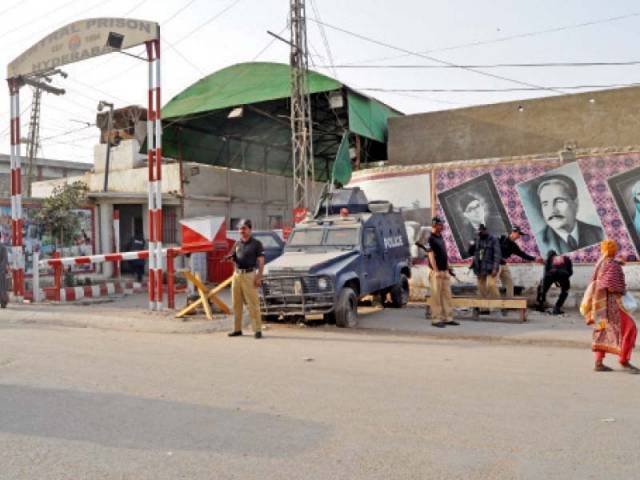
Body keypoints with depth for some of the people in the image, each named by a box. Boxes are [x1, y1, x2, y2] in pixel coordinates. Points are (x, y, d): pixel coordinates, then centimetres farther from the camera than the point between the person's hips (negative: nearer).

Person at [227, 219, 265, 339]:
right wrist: (231, 257, -2)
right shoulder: (237, 243, 15)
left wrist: (259, 277, -16)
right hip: (237, 274, 6)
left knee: (253, 303, -8)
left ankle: (257, 330, -6)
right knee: (236, 303, 8)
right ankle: (237, 329, 16)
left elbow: (261, 261, -6)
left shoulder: (256, 243, -1)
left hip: (249, 275, -6)